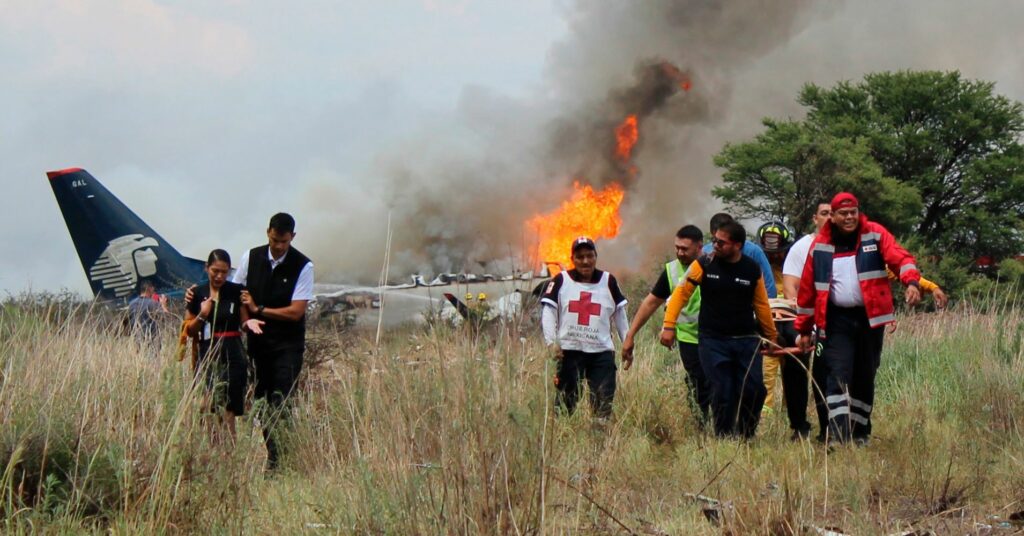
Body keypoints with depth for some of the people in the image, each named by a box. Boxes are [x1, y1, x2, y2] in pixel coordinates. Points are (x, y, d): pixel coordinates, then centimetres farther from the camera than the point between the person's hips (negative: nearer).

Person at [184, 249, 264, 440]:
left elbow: (243, 323, 6)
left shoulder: (237, 292, 1)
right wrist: (202, 315, -8)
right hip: (207, 356, 2)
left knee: (227, 412, -7)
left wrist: (249, 323, -16)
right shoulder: (198, 294, 6)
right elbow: (189, 331, 10)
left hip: (232, 355, -2)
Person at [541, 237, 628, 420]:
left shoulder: (608, 281, 8)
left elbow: (620, 314, 15)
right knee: (566, 402, 1)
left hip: (602, 352, 1)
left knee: (603, 404, -4)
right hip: (569, 351, -1)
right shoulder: (561, 281, 3)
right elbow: (548, 312, -2)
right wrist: (552, 342, -13)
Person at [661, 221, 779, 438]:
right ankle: (724, 440, 7)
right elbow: (681, 292, -2)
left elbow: (761, 305, 11)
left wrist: (771, 336, 15)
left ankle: (745, 437, 13)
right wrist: (669, 326, -11)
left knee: (754, 389, -6)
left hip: (746, 340, 2)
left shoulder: (752, 270, 2)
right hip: (713, 341, -2)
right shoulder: (704, 264, -3)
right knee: (722, 394, -7)